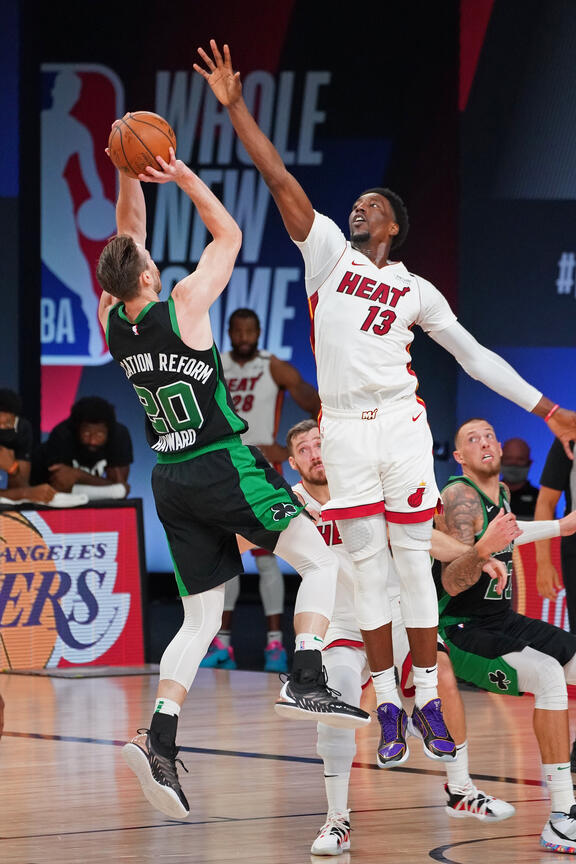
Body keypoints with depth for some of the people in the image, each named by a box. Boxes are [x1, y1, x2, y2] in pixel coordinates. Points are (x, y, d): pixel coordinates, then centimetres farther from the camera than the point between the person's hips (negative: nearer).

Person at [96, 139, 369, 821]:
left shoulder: (112, 319, 3)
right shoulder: (183, 304, -12)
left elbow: (127, 238, 19)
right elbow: (229, 234, 1)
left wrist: (129, 176, 13)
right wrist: (183, 177, 3)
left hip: (171, 479, 6)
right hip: (224, 466, -6)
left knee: (201, 619, 8)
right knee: (322, 562, -1)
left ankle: (159, 740, -8)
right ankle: (305, 681, -20)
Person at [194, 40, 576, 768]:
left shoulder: (416, 290, 10)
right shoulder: (328, 252, 9)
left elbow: (475, 356, 13)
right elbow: (280, 180, 1)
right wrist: (236, 108, -7)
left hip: (401, 425, 0)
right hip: (343, 429, 0)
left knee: (414, 558, 0)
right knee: (368, 565, 1)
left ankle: (427, 699, 4)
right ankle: (387, 704, 5)